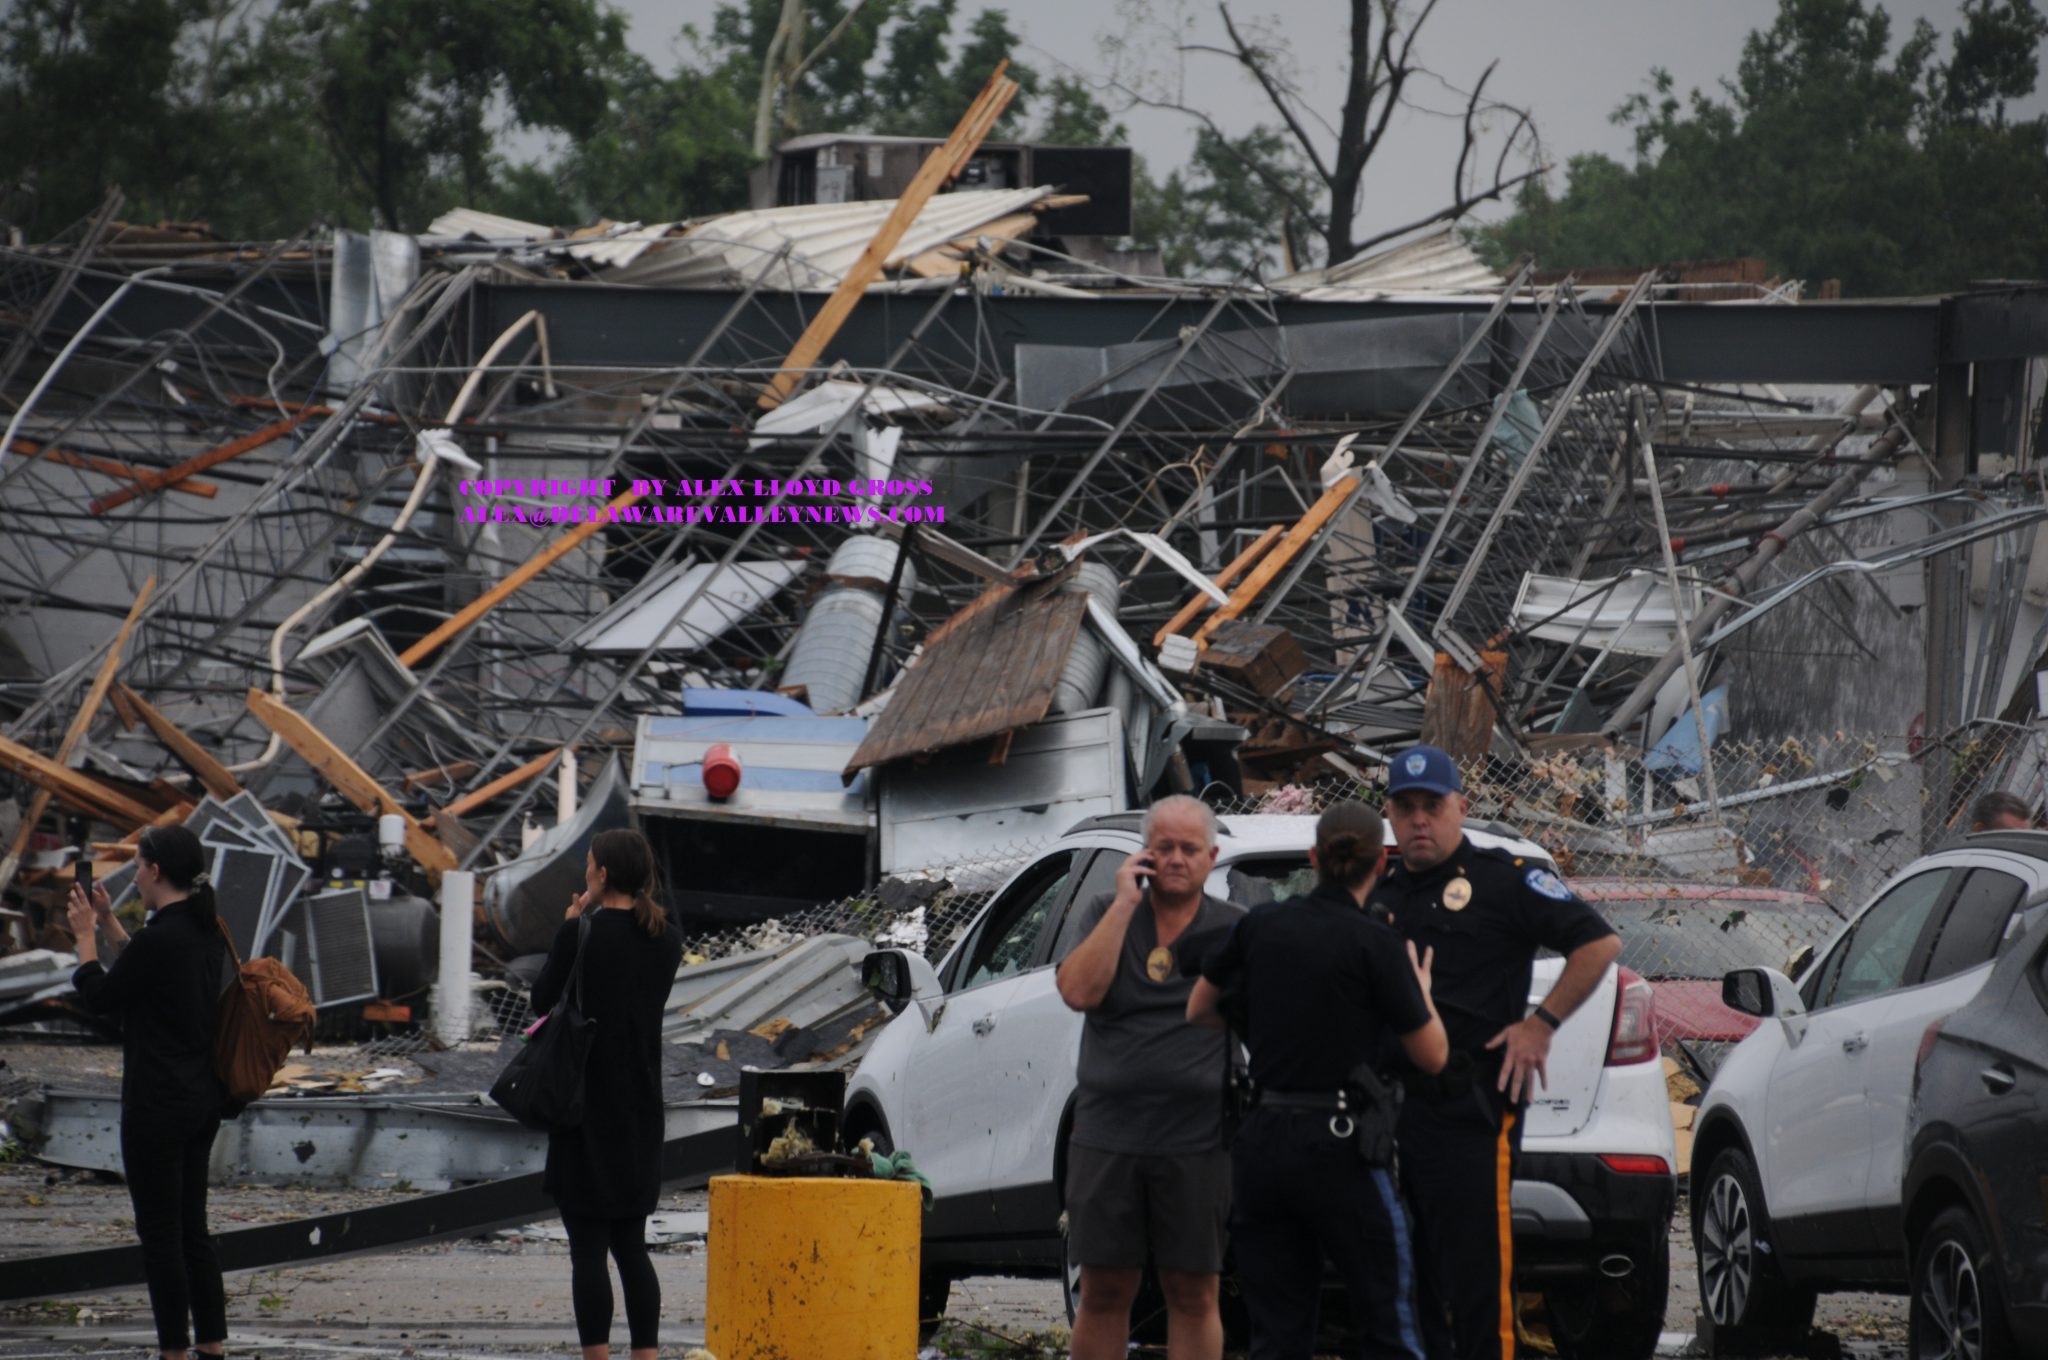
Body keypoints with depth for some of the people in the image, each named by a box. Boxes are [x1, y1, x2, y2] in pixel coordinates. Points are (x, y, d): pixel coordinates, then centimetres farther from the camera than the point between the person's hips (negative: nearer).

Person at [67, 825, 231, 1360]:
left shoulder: (161, 936, -20)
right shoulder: (207, 931, 8)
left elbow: (101, 996, -8)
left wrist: (86, 934, 4)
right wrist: (108, 923, 23)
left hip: (159, 1104, -9)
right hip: (204, 1097, 9)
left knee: (160, 1234, -1)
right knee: (191, 1227, 15)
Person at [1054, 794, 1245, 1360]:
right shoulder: (1106, 915, 8)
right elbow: (1079, 991, -9)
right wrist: (1126, 904, -10)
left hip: (1198, 1141, -1)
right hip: (1108, 1137, 1)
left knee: (1193, 1296, 2)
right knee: (1104, 1292, 5)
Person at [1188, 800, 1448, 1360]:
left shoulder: (1261, 925, 5)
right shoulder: (1374, 945, -9)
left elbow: (1199, 1011, 18)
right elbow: (1432, 1055, -3)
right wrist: (1421, 990, 15)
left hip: (1261, 1145, 5)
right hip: (1338, 1147, -5)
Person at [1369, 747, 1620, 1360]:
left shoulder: (1505, 880, -2)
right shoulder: (1381, 896, 18)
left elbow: (1600, 943, -6)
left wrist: (1542, 1024, -10)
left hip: (1472, 1108, -7)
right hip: (1389, 1112, 7)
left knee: (1477, 1275, -9)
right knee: (1406, 1278, 9)